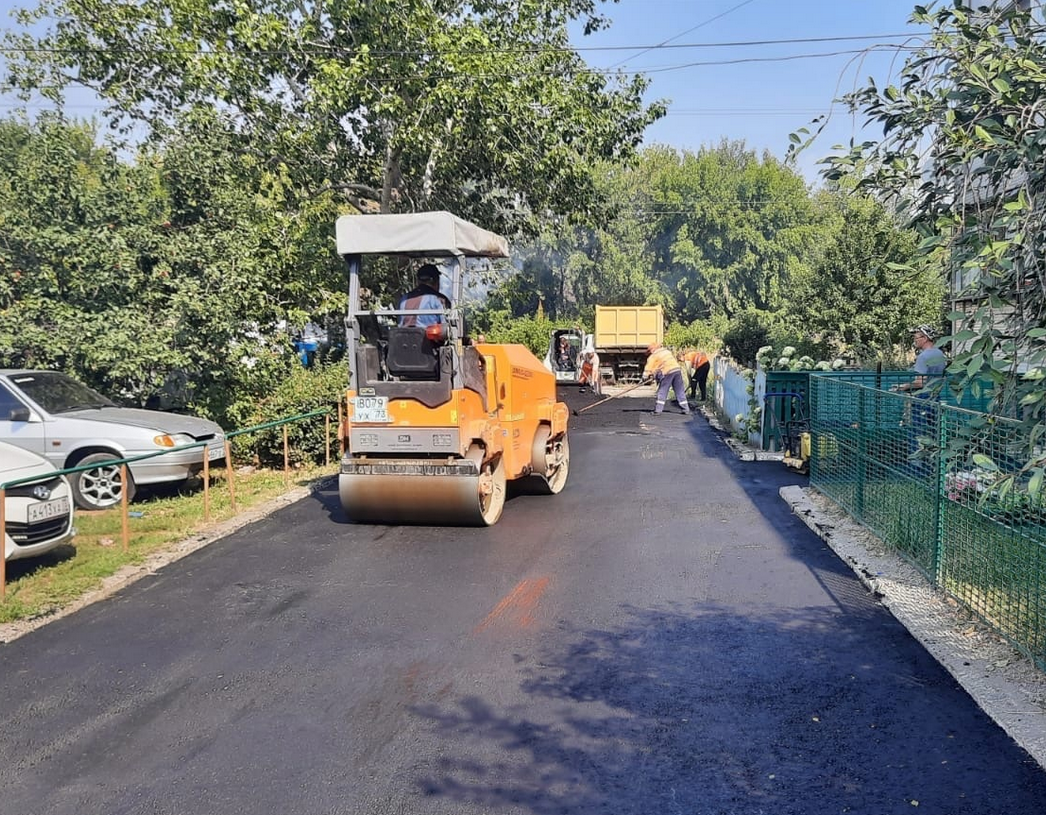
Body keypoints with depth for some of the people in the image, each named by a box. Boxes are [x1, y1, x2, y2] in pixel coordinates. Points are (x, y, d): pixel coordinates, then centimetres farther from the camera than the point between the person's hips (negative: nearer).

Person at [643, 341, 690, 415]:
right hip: (677, 370, 6)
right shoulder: (667, 351, 25)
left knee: (662, 392, 3)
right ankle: (686, 409, 13)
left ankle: (658, 410, 0)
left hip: (667, 373, -6)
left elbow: (649, 368, 2)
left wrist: (645, 377, 11)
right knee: (680, 391, 11)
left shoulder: (653, 356, 5)